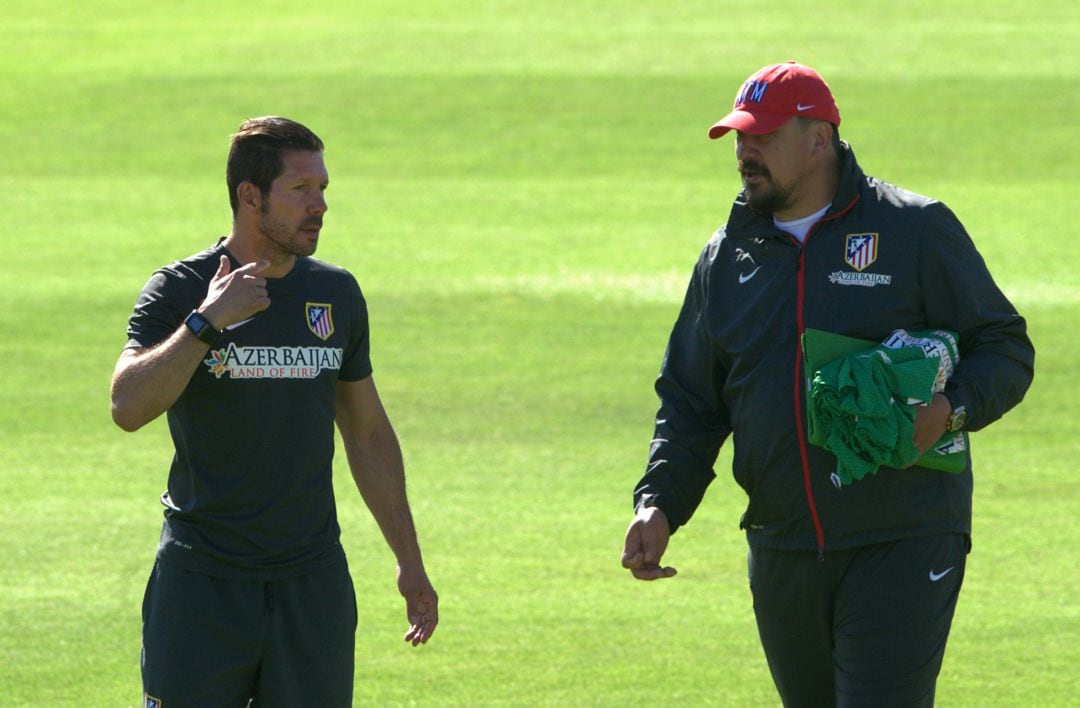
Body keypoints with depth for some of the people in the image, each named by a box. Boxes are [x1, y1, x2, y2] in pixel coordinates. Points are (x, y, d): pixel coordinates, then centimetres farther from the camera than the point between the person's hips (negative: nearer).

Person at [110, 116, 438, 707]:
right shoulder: (178, 291, -4)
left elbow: (368, 433, 17)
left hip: (314, 583, 3)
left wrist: (409, 560, 16)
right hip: (202, 584, -3)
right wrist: (208, 321, -24)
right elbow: (128, 407, -19)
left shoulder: (336, 293, 9)